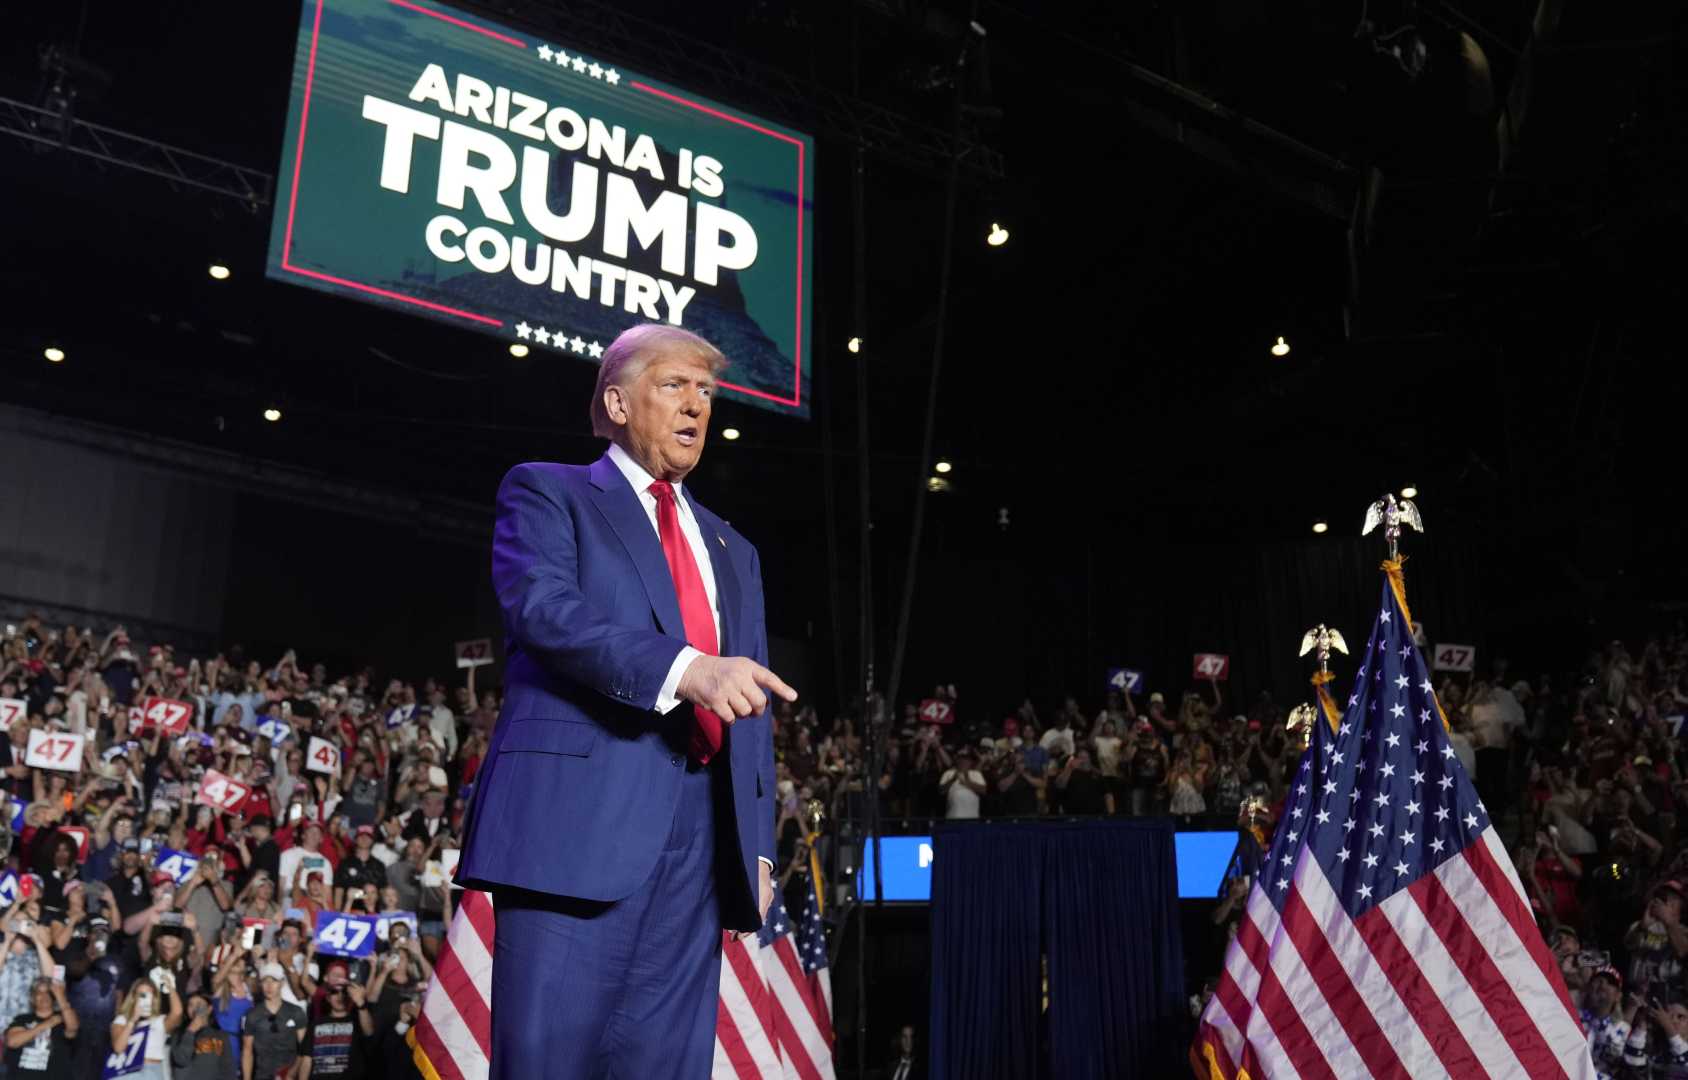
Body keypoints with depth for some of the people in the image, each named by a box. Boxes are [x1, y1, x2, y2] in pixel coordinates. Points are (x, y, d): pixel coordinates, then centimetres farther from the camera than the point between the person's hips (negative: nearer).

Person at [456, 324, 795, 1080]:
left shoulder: (734, 552, 25)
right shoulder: (547, 492, 9)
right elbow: (541, 608, -11)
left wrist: (759, 845, 11)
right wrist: (684, 667, -24)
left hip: (700, 830, 5)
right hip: (581, 811, -5)